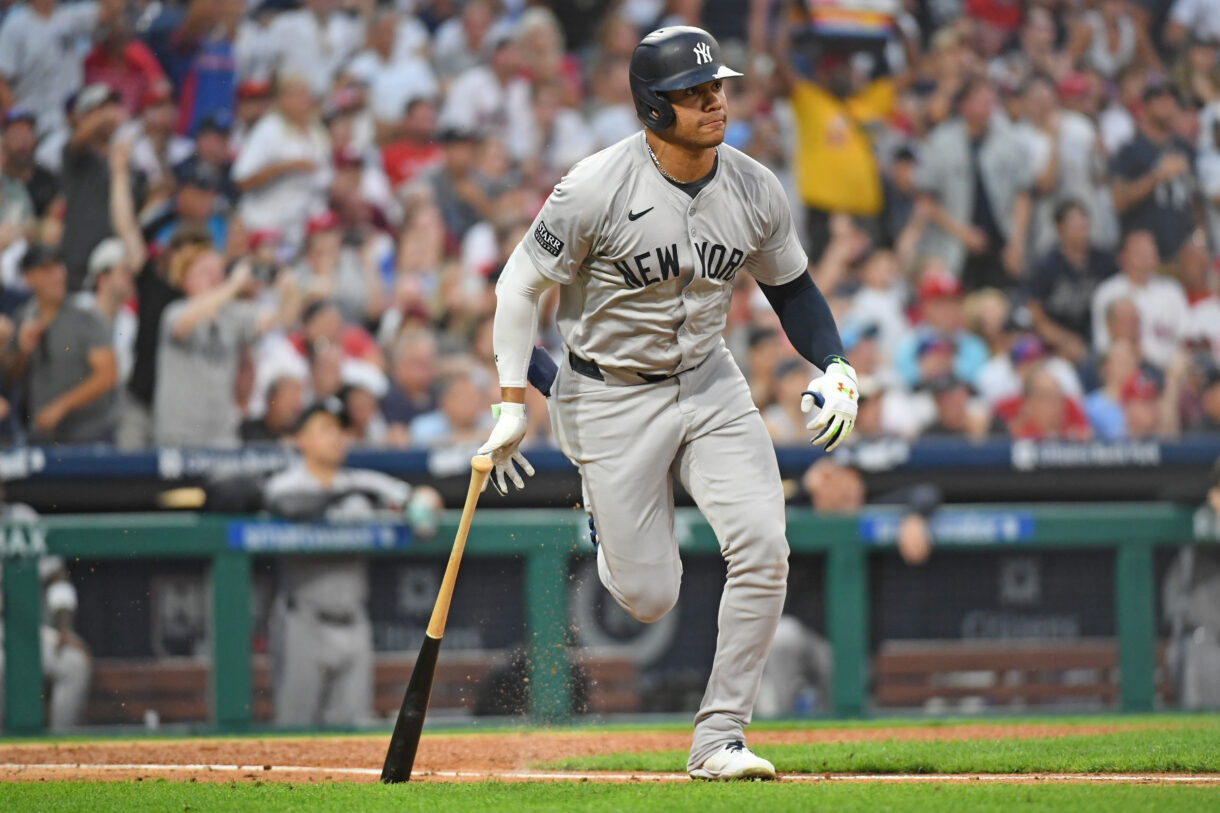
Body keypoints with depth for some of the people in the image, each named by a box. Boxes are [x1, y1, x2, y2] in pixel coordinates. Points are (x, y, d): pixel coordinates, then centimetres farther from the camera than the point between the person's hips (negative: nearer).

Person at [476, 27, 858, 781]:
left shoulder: (755, 189, -7)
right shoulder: (597, 189, -21)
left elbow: (791, 285, 10)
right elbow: (521, 286, -11)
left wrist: (835, 365, -6)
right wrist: (513, 407, -14)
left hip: (710, 385, 4)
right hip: (611, 398, -4)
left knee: (763, 548, -15)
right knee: (649, 597, -3)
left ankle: (719, 737, -6)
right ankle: (606, 518, 34)